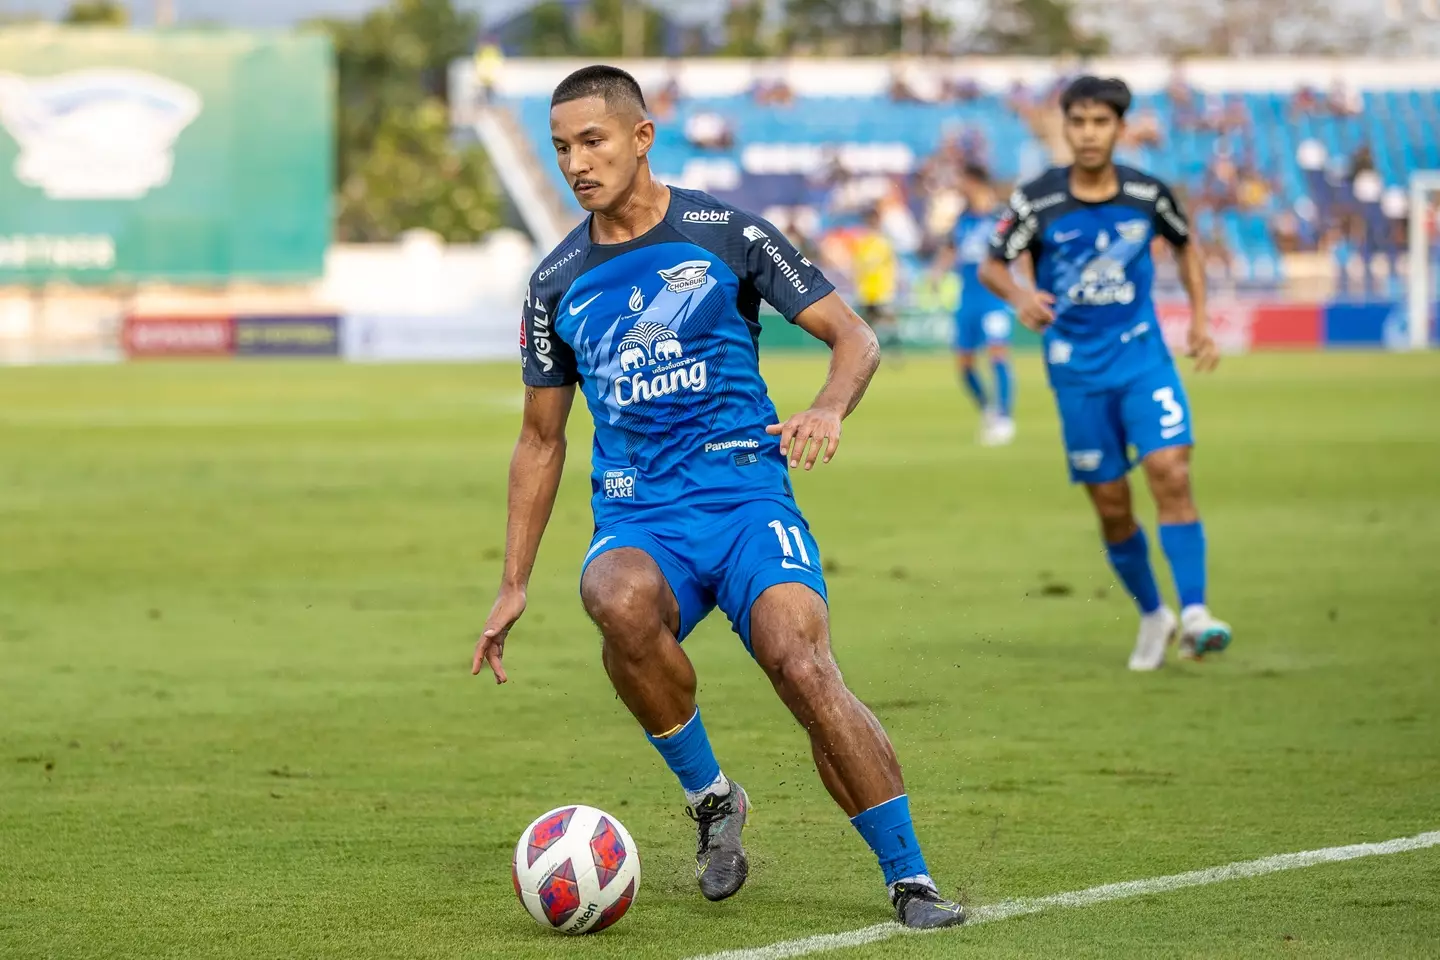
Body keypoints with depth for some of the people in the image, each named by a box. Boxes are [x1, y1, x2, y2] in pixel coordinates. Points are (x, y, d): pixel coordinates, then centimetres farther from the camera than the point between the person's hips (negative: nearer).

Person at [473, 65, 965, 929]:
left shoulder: (725, 235, 2)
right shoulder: (557, 283, 12)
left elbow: (854, 337, 3)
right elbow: (542, 440, 21)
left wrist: (830, 409, -19)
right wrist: (515, 585, 17)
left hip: (746, 500, -2)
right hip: (636, 520, 2)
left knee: (803, 668, -27)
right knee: (620, 601, -35)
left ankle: (911, 880, -16)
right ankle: (710, 798, -13)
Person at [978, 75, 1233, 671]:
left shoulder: (1147, 194, -2)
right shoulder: (1037, 201, -7)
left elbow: (1185, 245, 17)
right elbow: (991, 265, 1)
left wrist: (1199, 321, 8)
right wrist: (1018, 296, -21)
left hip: (1143, 357, 0)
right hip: (1077, 370, 0)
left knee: (1171, 473, -18)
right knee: (1111, 505, 4)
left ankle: (1194, 615, -19)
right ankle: (1152, 616, 24)